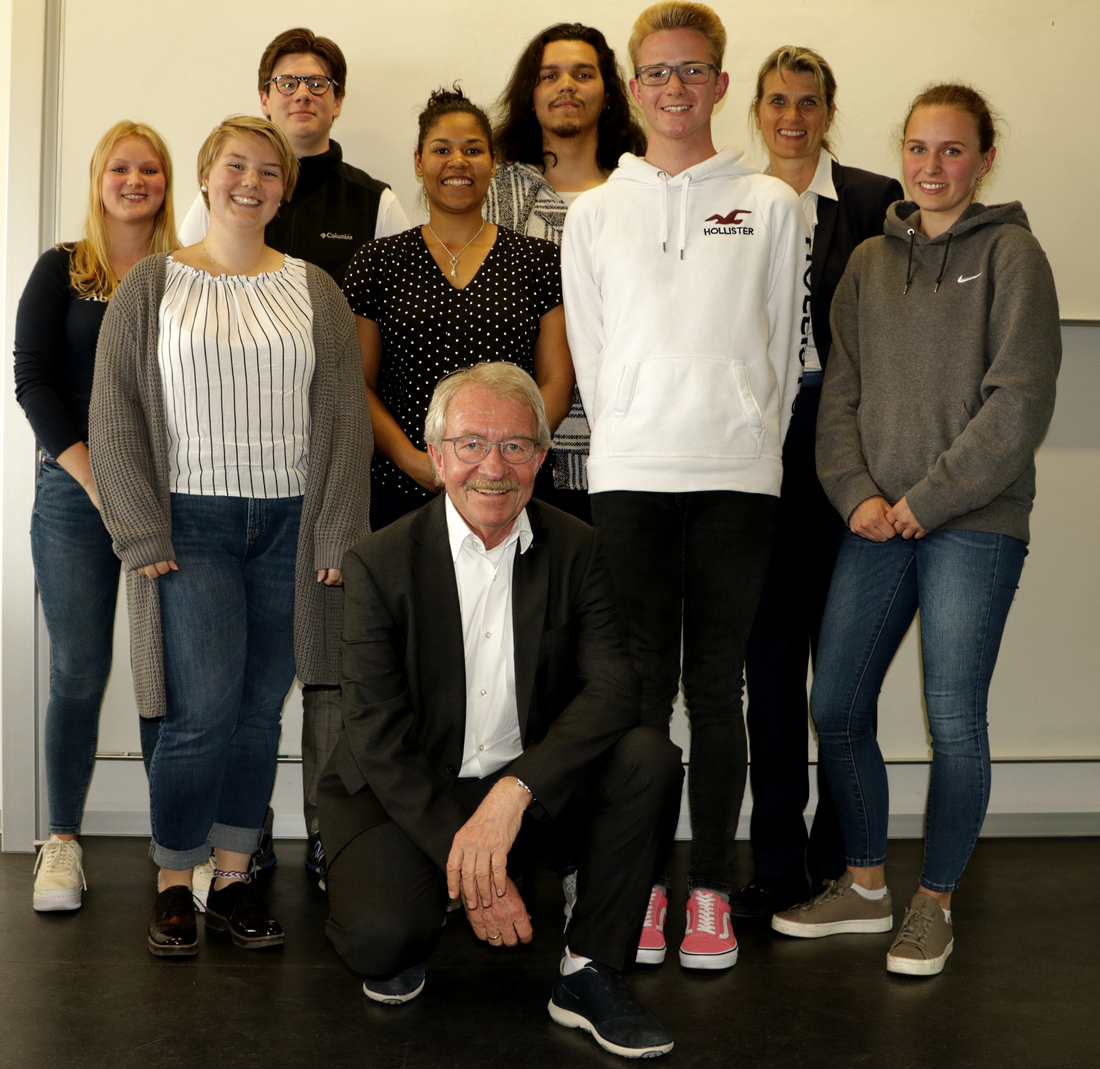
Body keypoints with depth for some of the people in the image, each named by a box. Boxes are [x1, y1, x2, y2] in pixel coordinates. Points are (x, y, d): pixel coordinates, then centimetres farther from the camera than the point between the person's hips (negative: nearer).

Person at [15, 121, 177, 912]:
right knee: (78, 671, 0)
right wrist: (91, 474, -12)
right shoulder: (61, 271, 7)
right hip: (75, 496, 0)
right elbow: (33, 379, 1)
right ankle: (63, 840, 13)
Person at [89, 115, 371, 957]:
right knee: (202, 709, -10)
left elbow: (346, 417, 6)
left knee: (260, 711, 5)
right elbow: (117, 419, 2)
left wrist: (339, 534, -2)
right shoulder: (152, 286, 5)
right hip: (192, 521, -2)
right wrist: (144, 535, -6)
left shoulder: (314, 291, 9)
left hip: (289, 523, 2)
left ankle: (233, 880, 18)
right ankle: (174, 887, 7)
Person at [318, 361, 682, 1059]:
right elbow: (380, 741, -14)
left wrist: (515, 789, -32)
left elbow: (614, 686, -16)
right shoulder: (380, 565, -11)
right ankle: (415, 928, 11)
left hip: (533, 785, 3)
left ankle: (589, 975, -9)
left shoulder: (575, 549, -4)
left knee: (649, 758, -23)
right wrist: (467, 869, -23)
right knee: (377, 937, -29)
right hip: (405, 792, -2)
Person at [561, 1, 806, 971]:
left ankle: (711, 890, 12)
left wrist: (749, 444, 3)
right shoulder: (596, 213, 11)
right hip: (629, 475, 1)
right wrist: (628, 442, 4)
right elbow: (590, 354, 10)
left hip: (737, 474, 0)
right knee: (642, 687, 1)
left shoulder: (770, 205, 8)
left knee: (716, 687, 3)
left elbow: (783, 346, 8)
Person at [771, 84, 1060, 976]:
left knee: (954, 719, -3)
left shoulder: (1010, 253, -1)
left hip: (974, 524, -5)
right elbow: (841, 392, 11)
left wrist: (927, 500, -12)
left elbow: (1019, 401, -9)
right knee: (836, 706, 5)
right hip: (877, 522, 5)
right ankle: (865, 887, 23)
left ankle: (935, 903, 16)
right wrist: (856, 493, -4)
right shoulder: (869, 263, 14)